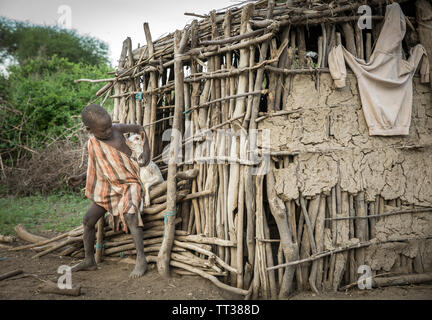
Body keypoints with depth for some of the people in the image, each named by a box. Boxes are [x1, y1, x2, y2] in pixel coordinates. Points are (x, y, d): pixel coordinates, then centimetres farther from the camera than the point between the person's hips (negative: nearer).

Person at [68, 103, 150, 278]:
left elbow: (139, 128, 7)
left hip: (130, 183, -5)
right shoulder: (92, 145, -1)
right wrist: (81, 177, 4)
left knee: (129, 213, -30)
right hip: (109, 187, 5)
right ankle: (89, 260, 18)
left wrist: (146, 150, -4)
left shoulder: (117, 129, -11)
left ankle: (141, 259, -25)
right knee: (88, 219, 1)